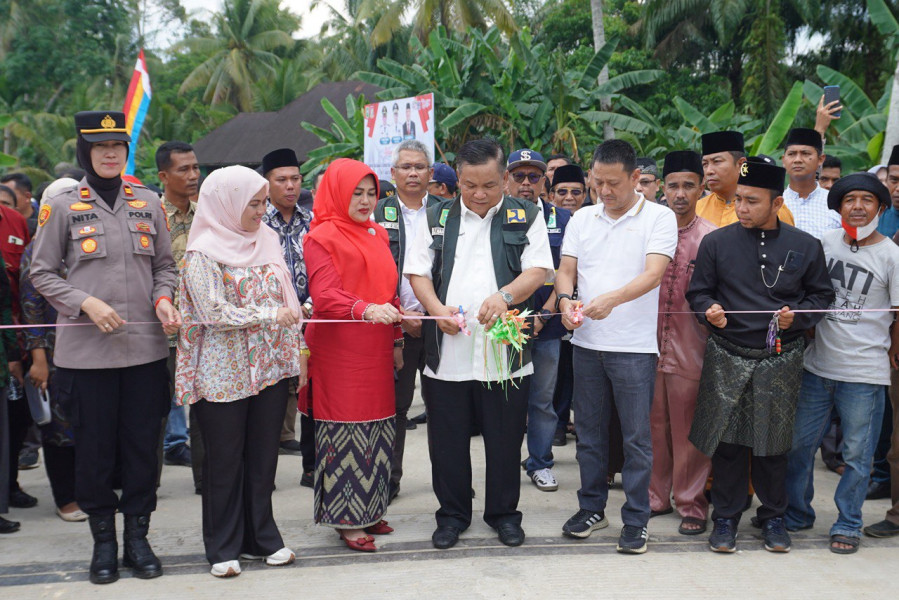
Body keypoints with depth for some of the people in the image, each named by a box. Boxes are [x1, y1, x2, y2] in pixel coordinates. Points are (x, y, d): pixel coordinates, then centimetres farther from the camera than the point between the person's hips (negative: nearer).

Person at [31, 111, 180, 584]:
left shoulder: (148, 203, 8)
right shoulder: (63, 206, 1)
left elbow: (165, 265, 15)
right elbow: (41, 273, 3)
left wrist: (163, 299, -5)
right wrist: (86, 303, -12)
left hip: (145, 347, 2)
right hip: (86, 349, -2)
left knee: (143, 445, 7)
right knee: (94, 447, 6)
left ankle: (137, 536, 22)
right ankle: (103, 540, 22)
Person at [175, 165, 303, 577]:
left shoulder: (267, 241, 8)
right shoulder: (203, 253, -9)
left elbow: (286, 299, 13)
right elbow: (214, 312, -17)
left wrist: (296, 349, 10)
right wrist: (270, 315, -20)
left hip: (270, 367, 5)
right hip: (224, 371, -5)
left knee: (263, 455, 11)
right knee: (225, 460, 5)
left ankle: (260, 538, 24)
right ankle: (223, 547, 19)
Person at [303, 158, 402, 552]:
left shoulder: (377, 235, 17)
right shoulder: (322, 237, -5)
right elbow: (325, 296, -17)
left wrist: (397, 340, 18)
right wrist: (366, 310, -34)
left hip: (376, 351, 7)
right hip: (339, 351, -7)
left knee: (377, 428, 9)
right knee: (345, 430, -4)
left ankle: (369, 511, 21)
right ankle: (347, 520, 6)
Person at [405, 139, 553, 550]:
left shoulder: (526, 217, 5)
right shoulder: (437, 218, 10)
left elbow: (538, 270, -4)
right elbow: (417, 272, 7)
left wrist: (505, 295, -24)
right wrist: (437, 309, -12)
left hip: (505, 352, -1)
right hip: (446, 352, 2)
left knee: (505, 440, 9)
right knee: (447, 441, 9)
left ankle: (503, 513, 28)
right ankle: (453, 514, 27)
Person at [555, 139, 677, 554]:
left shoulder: (659, 218, -4)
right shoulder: (581, 219, 10)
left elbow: (653, 274, -16)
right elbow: (565, 270, 7)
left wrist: (612, 298, -32)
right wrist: (565, 299, -15)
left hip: (634, 346, -4)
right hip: (586, 343, 4)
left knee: (636, 437, 2)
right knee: (589, 430, 13)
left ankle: (635, 520, 15)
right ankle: (592, 508, 28)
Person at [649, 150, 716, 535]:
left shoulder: (711, 238, -3)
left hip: (690, 347, -3)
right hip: (651, 344, 3)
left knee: (688, 430, 5)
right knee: (653, 425, 12)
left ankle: (691, 504, 19)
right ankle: (656, 497, 26)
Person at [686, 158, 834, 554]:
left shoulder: (805, 246, 3)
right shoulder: (716, 243, 1)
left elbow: (822, 295, 9)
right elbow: (698, 292, 5)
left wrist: (797, 314, -9)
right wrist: (709, 310, -17)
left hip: (781, 359, 1)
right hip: (728, 357, 0)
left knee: (773, 441, 10)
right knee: (726, 439, 3)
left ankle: (773, 515, 27)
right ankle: (726, 516, 19)